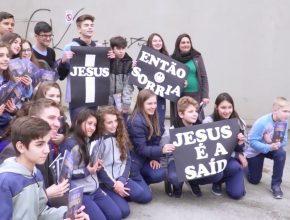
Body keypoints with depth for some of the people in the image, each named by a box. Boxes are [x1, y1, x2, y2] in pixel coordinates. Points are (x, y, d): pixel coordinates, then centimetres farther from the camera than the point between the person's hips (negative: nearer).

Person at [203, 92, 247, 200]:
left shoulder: (239, 122, -6)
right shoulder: (208, 122, -16)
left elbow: (243, 148, 0)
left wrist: (241, 143, -25)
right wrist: (238, 155, -17)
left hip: (234, 160, 3)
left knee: (237, 194, -14)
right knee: (233, 166, -34)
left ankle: (223, 177, 20)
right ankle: (217, 180, 0)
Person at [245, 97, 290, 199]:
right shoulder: (262, 122, -34)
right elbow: (252, 141, -33)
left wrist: (278, 144, -34)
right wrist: (269, 147, -44)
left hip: (271, 148, 4)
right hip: (255, 151, -4)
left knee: (281, 153, -31)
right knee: (254, 180, 3)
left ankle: (276, 184, -15)